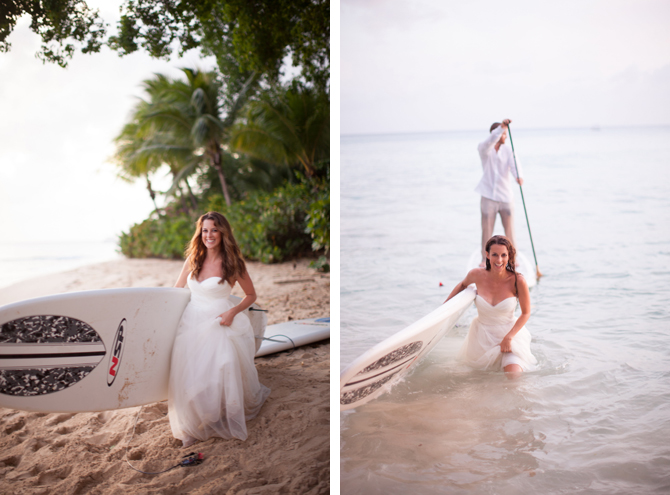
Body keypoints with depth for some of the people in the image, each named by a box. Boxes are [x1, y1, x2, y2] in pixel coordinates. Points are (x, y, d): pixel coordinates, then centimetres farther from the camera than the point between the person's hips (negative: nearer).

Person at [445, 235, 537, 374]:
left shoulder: (517, 281, -22)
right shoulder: (477, 275, -16)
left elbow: (526, 313, -10)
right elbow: (463, 285, 9)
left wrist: (509, 337, -16)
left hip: (509, 332, -3)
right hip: (481, 336, 3)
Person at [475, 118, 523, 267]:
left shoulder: (508, 150, 4)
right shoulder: (483, 148, -3)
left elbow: (514, 164, -15)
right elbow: (490, 141, -27)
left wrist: (518, 176, -36)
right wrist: (502, 126, -41)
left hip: (506, 195, 2)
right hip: (489, 195, -2)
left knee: (509, 228, 6)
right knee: (487, 228, 1)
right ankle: (485, 259, 11)